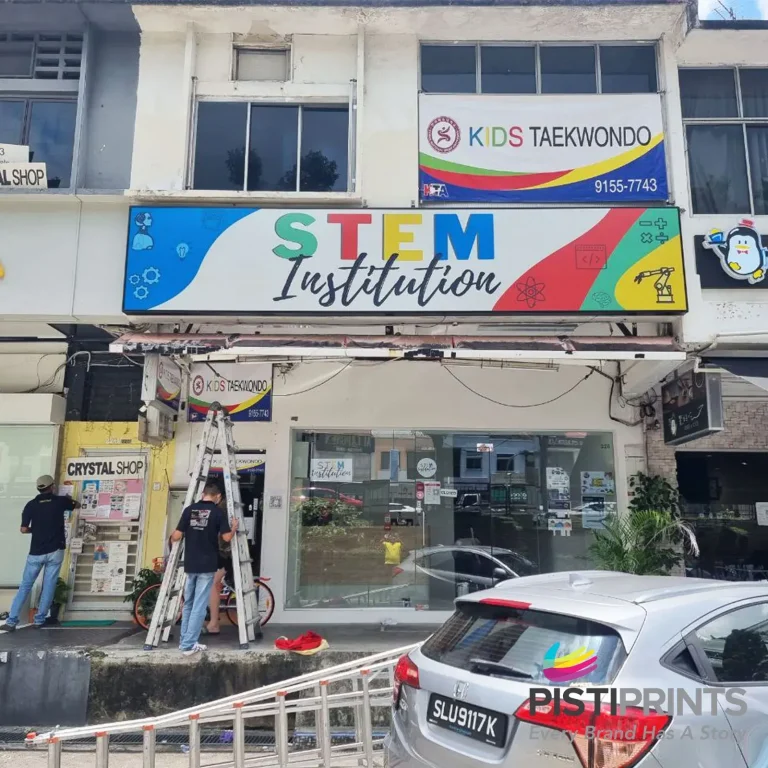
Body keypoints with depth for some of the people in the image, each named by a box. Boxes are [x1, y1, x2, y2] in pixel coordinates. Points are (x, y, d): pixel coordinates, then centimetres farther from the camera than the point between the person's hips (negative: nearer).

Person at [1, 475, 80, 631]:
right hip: (55, 551, -1)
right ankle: (39, 620, 10)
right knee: (49, 586, 6)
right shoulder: (60, 501, 0)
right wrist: (69, 499, 42)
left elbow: (24, 529, -3)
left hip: (36, 552, 1)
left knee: (25, 586, 9)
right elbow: (76, 505, 21)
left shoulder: (31, 504, -1)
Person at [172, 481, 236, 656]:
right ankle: (189, 644, -1)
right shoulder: (218, 512, -5)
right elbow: (226, 537, -8)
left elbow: (177, 536, 1)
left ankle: (184, 641, 21)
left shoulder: (189, 510, 3)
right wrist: (234, 528, 11)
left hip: (190, 564, 4)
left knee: (188, 604, 17)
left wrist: (172, 536, 24)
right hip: (207, 565, -4)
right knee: (199, 606, 0)